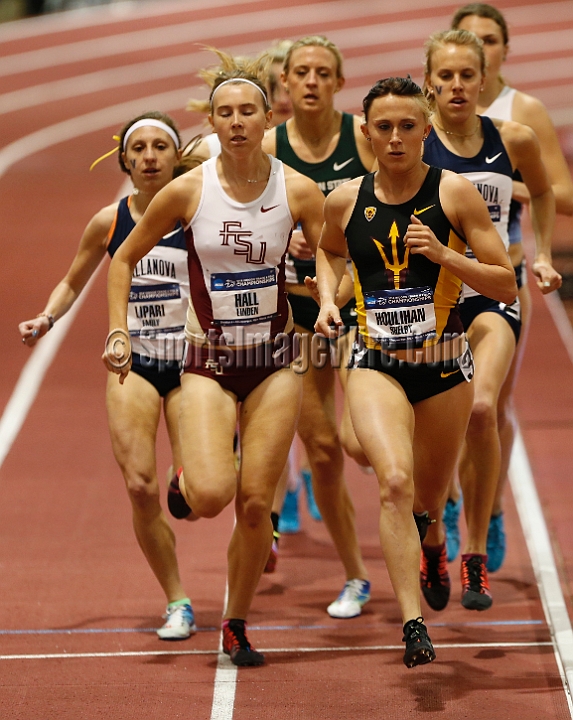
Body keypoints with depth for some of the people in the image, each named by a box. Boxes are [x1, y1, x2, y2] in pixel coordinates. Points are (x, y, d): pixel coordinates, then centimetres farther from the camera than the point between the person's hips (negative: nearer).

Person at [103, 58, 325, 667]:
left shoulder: (298, 191, -7)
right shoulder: (186, 192, -9)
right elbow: (124, 259, 4)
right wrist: (118, 332, -5)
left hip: (273, 362, 1)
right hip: (208, 364, -1)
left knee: (254, 502, -2)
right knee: (212, 495, -21)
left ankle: (236, 626, 19)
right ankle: (186, 480, 18)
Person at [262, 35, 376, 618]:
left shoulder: (365, 136, -6)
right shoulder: (267, 148, 0)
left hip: (362, 302, -3)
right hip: (298, 304, 3)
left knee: (358, 439, -18)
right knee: (320, 449, 5)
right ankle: (353, 578, 21)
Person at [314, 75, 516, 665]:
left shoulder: (455, 193, -5)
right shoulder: (345, 201, 2)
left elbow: (506, 286, -4)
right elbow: (328, 251, 26)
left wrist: (443, 254, -18)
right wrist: (328, 298, 7)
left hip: (444, 364, 0)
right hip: (375, 363, 0)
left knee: (428, 499, 16)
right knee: (394, 483, -24)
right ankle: (413, 625, -25)